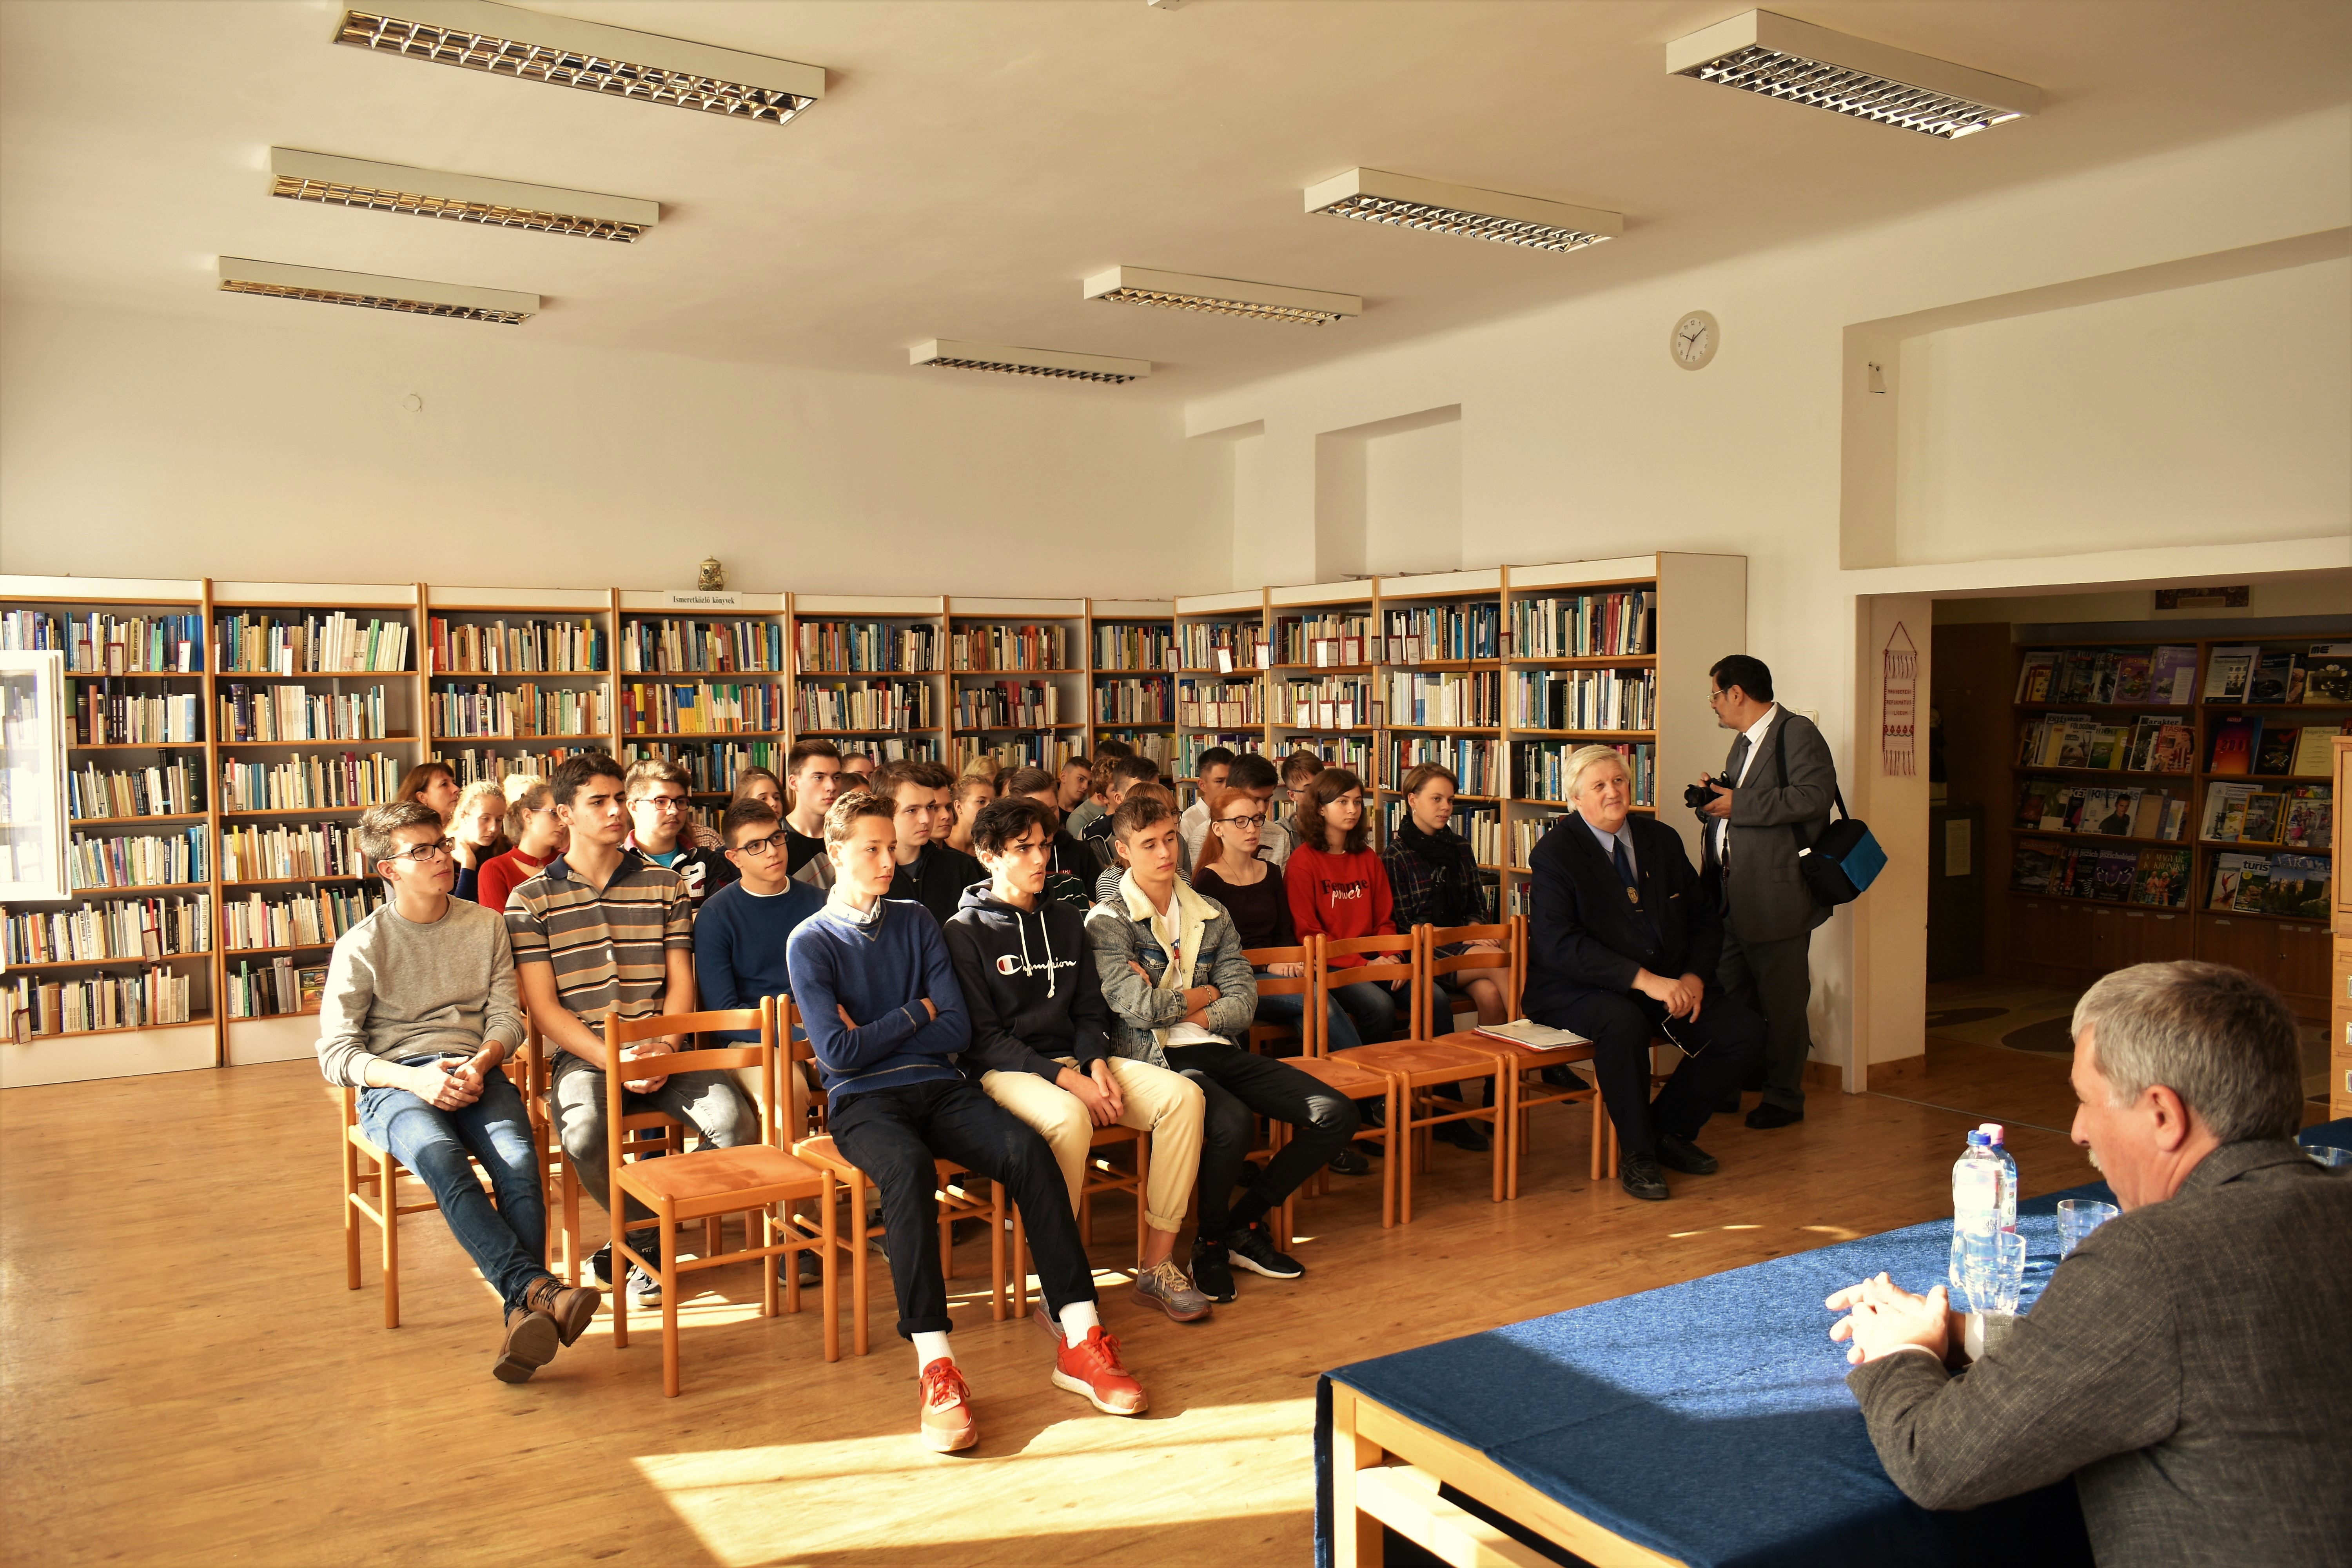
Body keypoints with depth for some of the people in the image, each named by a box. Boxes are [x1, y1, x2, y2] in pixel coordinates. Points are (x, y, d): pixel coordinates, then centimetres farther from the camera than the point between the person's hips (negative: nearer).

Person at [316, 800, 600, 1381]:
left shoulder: (486, 925, 12)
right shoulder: (361, 946, 4)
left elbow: (507, 1017, 10)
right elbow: (335, 1054, 0)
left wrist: (479, 1064, -13)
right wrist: (415, 1079, -17)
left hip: (474, 1072, 2)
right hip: (394, 1082, -2)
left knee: (520, 1160, -32)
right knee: (440, 1158, -36)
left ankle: (525, 1315, -39)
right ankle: (538, 1287, -47)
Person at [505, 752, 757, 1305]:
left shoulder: (665, 885, 11)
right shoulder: (530, 900, 4)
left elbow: (681, 984, 8)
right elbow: (543, 1007, -2)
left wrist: (664, 1048, -11)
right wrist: (612, 1060, -14)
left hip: (661, 1051, 2)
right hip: (583, 1054, -2)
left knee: (735, 1119, -25)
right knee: (583, 1133, -35)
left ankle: (640, 1233, 0)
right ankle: (650, 1237, -3)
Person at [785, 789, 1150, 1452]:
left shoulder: (916, 923, 17)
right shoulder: (810, 942, 6)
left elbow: (958, 1029, 8)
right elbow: (838, 1051, -6)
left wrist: (875, 1036, -1)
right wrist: (916, 1013, 0)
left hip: (940, 1085, 4)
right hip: (864, 1099, -3)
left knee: (1027, 1150, -26)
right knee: (908, 1167, -38)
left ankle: (1080, 1339, -27)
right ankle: (935, 1366, -41)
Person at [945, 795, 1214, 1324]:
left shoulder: (1067, 921, 16)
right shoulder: (967, 931, -3)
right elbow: (983, 1037, -9)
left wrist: (1096, 1063, -5)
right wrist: (1067, 1080, -19)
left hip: (1073, 1058, 6)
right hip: (1004, 1070, -6)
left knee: (1182, 1094, -18)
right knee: (1069, 1117, -39)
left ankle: (1157, 1266, -11)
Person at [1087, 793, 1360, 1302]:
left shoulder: (1212, 915, 15)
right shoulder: (1108, 922, -1)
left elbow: (1244, 1003, 6)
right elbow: (1139, 1007, -14)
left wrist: (1175, 1008, -9)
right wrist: (1204, 994, 1)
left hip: (1217, 1050, 6)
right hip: (1156, 1058, -6)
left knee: (1335, 1115, -8)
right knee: (1233, 1121, -35)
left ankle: (1244, 1223, 7)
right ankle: (1210, 1243, -6)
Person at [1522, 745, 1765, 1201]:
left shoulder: (1663, 840, 10)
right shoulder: (1555, 852, -9)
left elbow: (1706, 919, 14)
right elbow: (1557, 943, -20)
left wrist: (1694, 977, -7)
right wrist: (1642, 979, -28)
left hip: (1669, 981, 6)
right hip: (1578, 988, -6)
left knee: (1746, 1032, -12)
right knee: (1624, 1024, -37)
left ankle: (1670, 1127, 10)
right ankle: (1637, 1154, -14)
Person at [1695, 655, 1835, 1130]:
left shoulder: (1797, 733, -9)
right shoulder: (1744, 743, 21)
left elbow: (1813, 795, -24)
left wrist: (1738, 804, -21)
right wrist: (1715, 798, 7)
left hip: (1777, 895, -10)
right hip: (1734, 895, 10)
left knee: (1781, 1000, 0)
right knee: (1731, 996, 15)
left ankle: (1785, 1098, 11)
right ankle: (1730, 1087, 26)